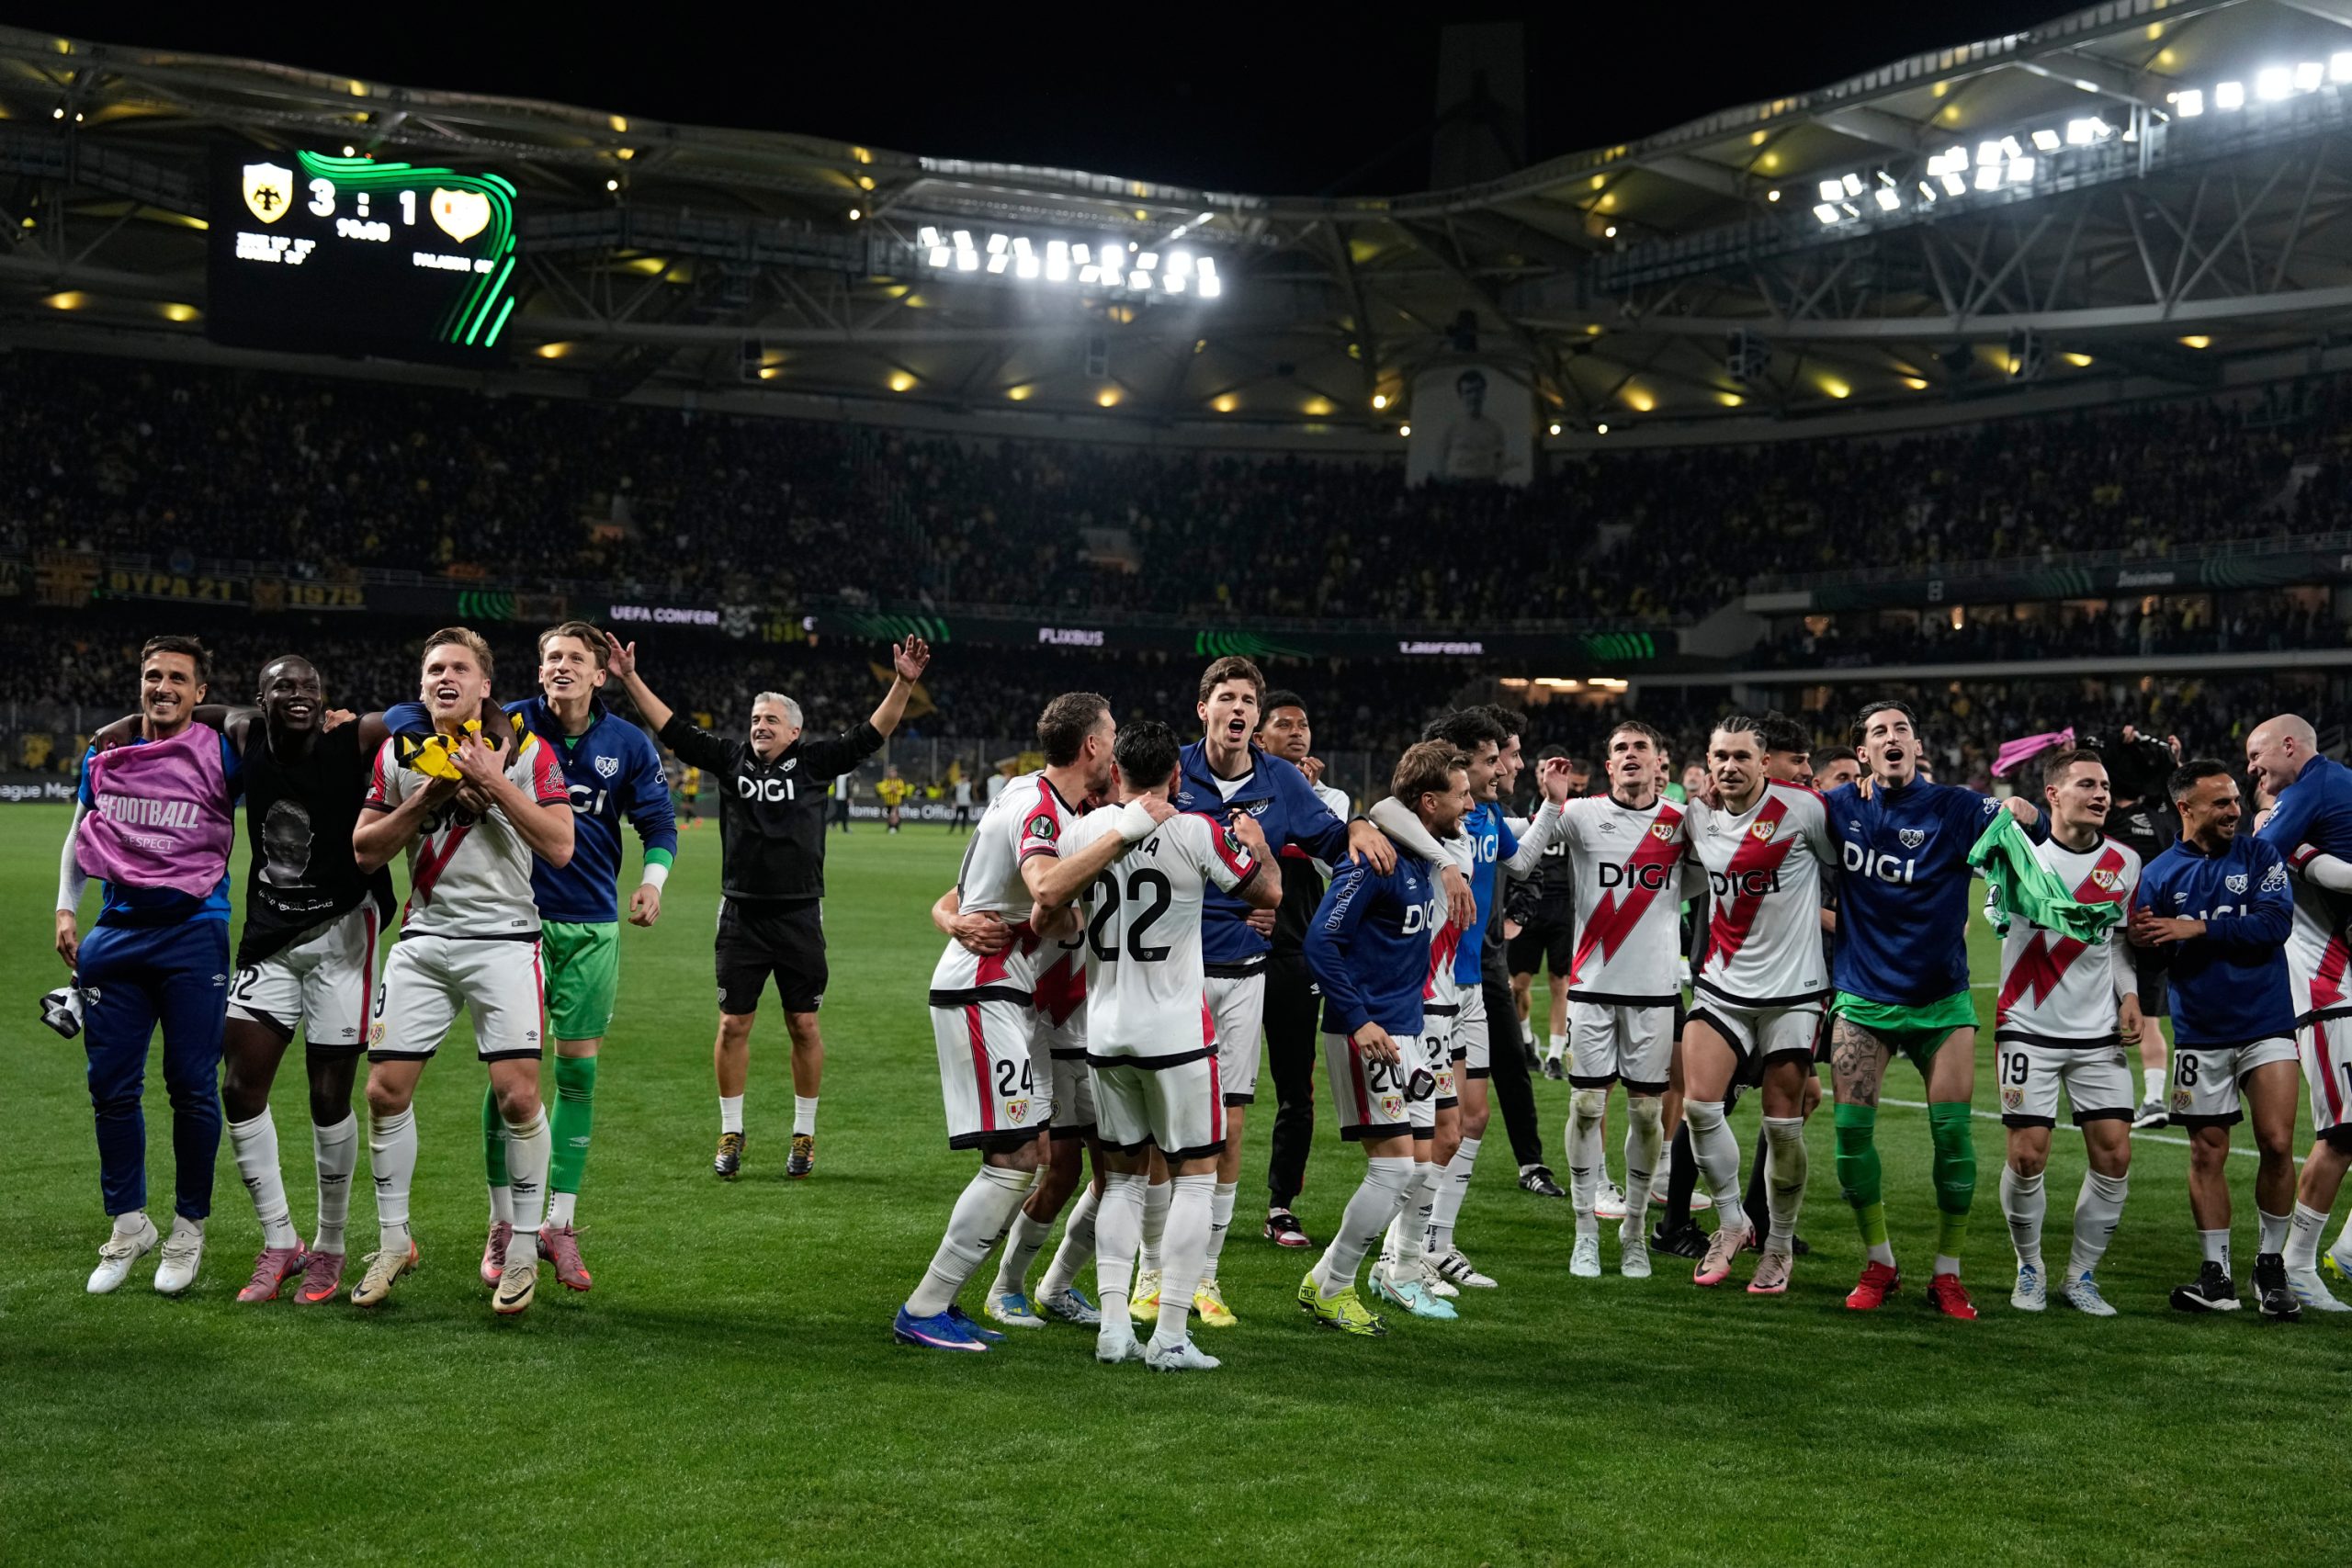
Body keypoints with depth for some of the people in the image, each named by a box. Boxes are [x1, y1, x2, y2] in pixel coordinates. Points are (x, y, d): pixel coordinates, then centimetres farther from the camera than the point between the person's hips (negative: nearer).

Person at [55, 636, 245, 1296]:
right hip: (115, 932, 4)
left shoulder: (221, 753, -1)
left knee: (193, 1087, -3)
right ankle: (127, 1224, 20)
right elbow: (79, 837, 23)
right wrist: (65, 908, 12)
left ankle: (189, 1228, 13)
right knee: (111, 1086, 5)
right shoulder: (102, 755, 11)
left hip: (193, 932, -4)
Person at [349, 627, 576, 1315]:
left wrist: (494, 782, -16)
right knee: (385, 1090, 0)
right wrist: (426, 799, -8)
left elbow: (559, 847, -10)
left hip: (504, 939, -3)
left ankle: (523, 1247, 7)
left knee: (517, 1095, -10)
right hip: (423, 941, 3)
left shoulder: (527, 752, -2)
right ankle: (393, 1240, 18)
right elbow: (364, 851, 6)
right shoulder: (399, 754, 9)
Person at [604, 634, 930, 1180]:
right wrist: (630, 678, -2)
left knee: (803, 1026, 5)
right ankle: (731, 1134, 16)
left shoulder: (814, 761, 1)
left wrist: (903, 684, -17)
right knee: (733, 1024, 4)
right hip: (741, 915, 1)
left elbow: (870, 735, -5)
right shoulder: (731, 760, 5)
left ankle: (804, 1135, 17)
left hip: (800, 915, -1)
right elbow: (672, 728, 4)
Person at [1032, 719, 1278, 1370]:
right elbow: (1268, 894, 1)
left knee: (1124, 1177, 16)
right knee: (1194, 1176, 6)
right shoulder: (1197, 833, -10)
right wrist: (1254, 844, 19)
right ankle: (1170, 1337, 1)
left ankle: (1113, 1327, 11)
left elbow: (1047, 901, 3)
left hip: (1104, 1034, 4)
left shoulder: (1086, 829, -1)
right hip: (1175, 1033, -4)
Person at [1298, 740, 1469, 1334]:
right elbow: (1321, 941, -21)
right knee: (1394, 1163, -8)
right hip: (1365, 1032, -9)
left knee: (1413, 1163, 10)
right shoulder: (1377, 859, -18)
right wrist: (1359, 1019, -22)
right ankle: (1327, 1287, 4)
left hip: (1405, 1029, 9)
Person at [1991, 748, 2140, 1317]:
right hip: (2029, 1029, -4)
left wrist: (2129, 993, 3)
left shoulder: (2125, 861, 6)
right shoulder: (2022, 848, -7)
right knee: (2027, 1157, -7)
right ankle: (2030, 1269, 17)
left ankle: (2081, 1275, 17)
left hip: (2099, 1035, 4)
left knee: (2115, 1157, -2)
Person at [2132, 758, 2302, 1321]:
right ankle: (2217, 1277, 11)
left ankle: (2271, 1265, 10)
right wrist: (2142, 942, -17)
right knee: (2207, 1153, 3)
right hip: (2199, 1035, 1)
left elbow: (2275, 923, -15)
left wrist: (2199, 928, -19)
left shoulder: (2261, 855, 0)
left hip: (2266, 1026, -1)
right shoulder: (2159, 874, 4)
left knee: (2277, 1144, -7)